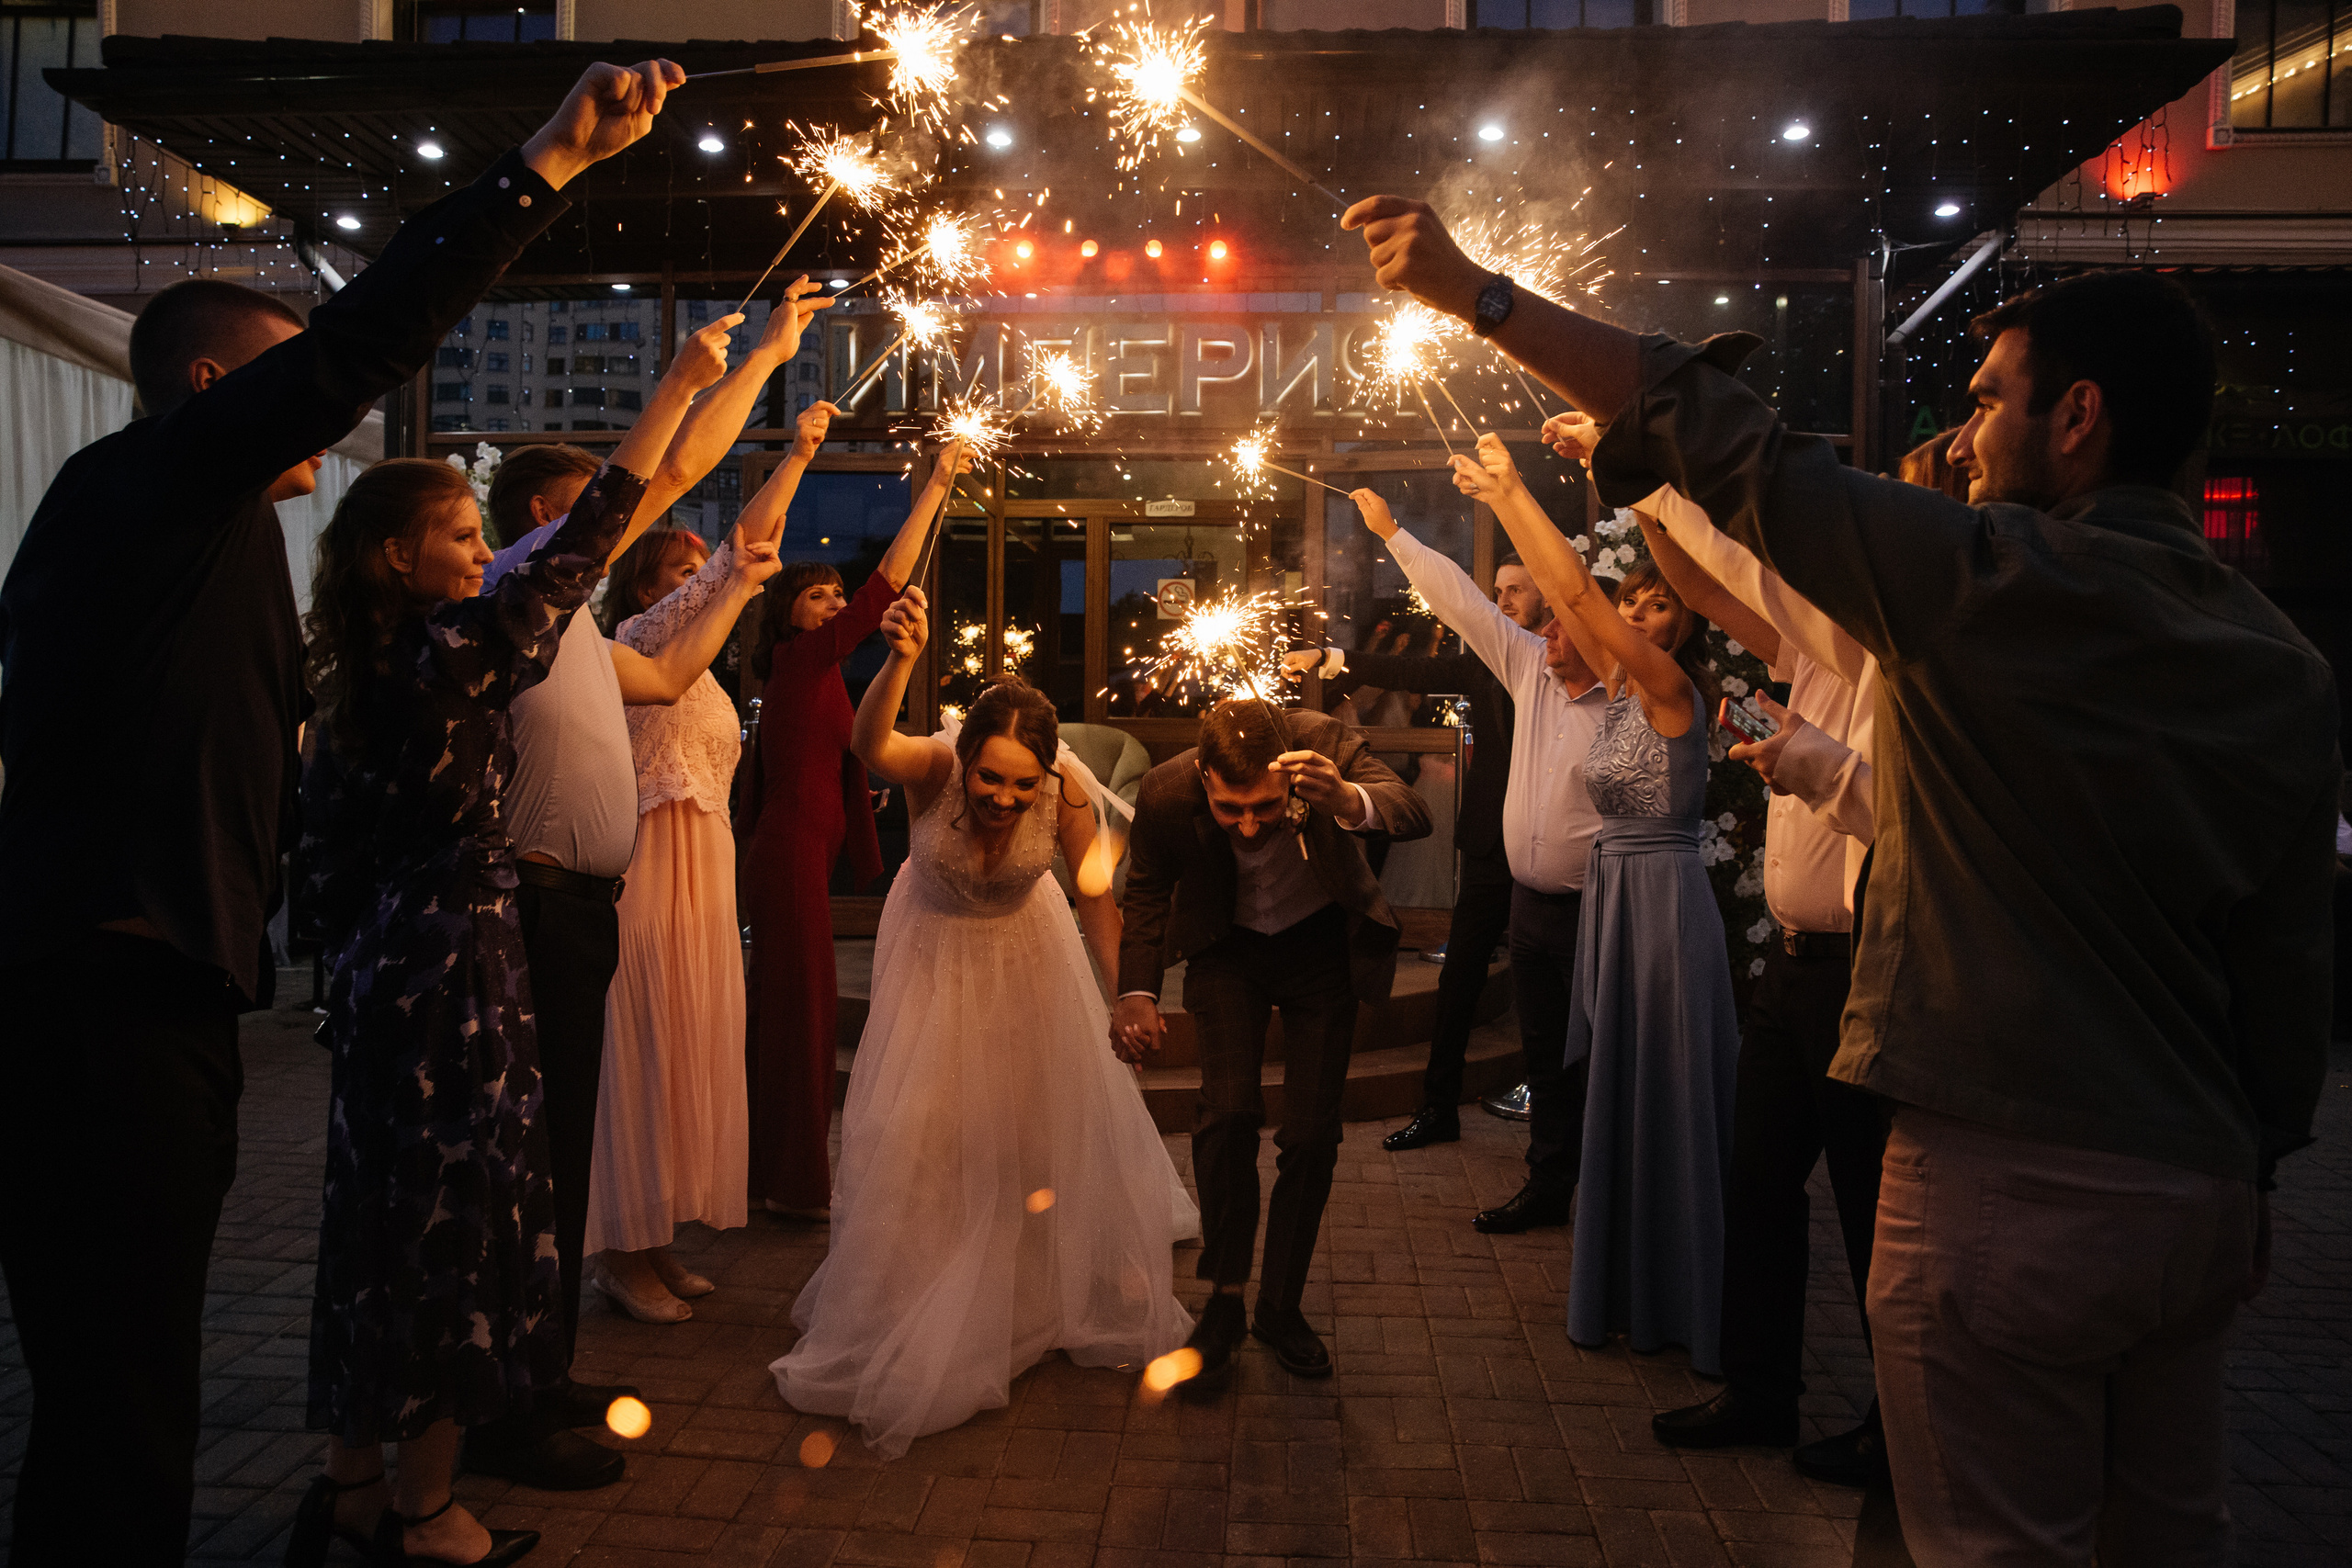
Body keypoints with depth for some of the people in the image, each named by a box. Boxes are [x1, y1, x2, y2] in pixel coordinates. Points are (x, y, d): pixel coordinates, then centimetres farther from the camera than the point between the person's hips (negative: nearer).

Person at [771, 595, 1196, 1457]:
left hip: (1024, 947, 2)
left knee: (1051, 1114, 15)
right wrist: (900, 659, -77)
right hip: (935, 947, -1)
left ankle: (1062, 1284, 45)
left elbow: (1095, 889, -18)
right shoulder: (932, 766, -36)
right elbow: (869, 746, -59)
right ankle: (920, 1307, 26)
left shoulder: (1068, 790, -32)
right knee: (921, 1126, 2)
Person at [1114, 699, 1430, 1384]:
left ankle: (1281, 1307, 19)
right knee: (1229, 1111, -17)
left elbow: (1416, 815, -39)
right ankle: (1224, 1302, 3)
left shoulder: (1324, 744, -30)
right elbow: (1148, 893, -6)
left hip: (1323, 944, 0)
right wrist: (1136, 990, -16)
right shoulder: (1166, 794, -26)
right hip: (1230, 948, 0)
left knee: (1312, 1135, -1)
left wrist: (1346, 801, -60)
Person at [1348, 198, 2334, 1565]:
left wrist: (1477, 292, -4)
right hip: (2206, 1197, 8)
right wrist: (2254, 1174, 21)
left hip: (2011, 1189, -7)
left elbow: (1727, 446, -12)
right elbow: (2292, 966, 9)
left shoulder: (2009, 582, -14)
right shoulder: (2283, 663, 6)